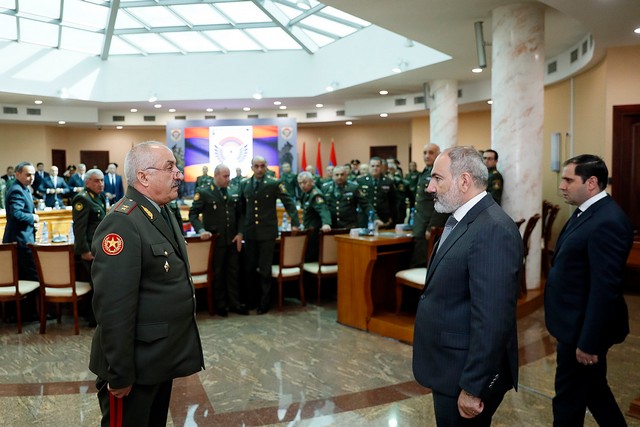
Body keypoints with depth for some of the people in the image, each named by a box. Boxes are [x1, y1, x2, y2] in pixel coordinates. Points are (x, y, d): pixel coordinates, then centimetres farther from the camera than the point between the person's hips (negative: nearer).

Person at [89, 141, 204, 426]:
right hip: (136, 364, -9)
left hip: (163, 357, 9)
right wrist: (119, 374, -21)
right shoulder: (122, 223, -23)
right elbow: (113, 307, -26)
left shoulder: (161, 213, 8)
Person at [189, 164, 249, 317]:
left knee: (233, 272, 10)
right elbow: (193, 214, -7)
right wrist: (201, 230, -22)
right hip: (215, 240, -4)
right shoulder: (203, 192, -5)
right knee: (218, 273, 8)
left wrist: (240, 233, 1)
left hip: (233, 239, 4)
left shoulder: (234, 192, 8)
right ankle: (220, 305, 20)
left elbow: (239, 214, 12)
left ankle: (234, 303, 20)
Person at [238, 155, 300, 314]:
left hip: (267, 232, -3)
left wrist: (295, 223, -10)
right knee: (249, 268, 9)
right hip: (250, 232, 4)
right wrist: (240, 230, 8)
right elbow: (242, 209, 12)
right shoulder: (244, 184, 7)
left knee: (264, 269, 5)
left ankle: (264, 302, 20)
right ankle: (251, 299, 26)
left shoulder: (274, 183, -6)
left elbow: (289, 203, -3)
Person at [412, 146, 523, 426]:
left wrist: (473, 388, -22)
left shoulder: (493, 230, -25)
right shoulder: (461, 220, 7)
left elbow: (492, 320, -27)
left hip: (466, 372, -9)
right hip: (448, 364, 9)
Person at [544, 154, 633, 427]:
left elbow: (605, 289, -26)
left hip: (584, 328, -9)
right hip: (577, 323, 9)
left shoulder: (607, 222, -25)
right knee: (592, 388, 25)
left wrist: (588, 342, -22)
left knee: (569, 398, 8)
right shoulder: (588, 211, 7)